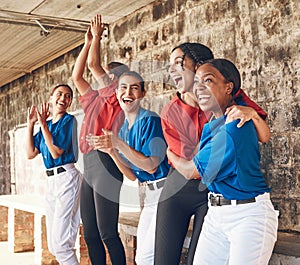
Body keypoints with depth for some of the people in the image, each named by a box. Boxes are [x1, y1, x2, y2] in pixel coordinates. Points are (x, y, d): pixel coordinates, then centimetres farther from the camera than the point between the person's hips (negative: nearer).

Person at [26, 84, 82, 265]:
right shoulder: (47, 124, 14)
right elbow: (31, 154, 10)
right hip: (51, 180, 8)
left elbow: (56, 152, -16)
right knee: (52, 244, 13)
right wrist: (31, 124, 6)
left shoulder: (69, 120, -7)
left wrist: (43, 124, -14)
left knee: (60, 242, -12)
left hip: (67, 177, -8)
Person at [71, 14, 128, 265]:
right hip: (89, 168, 9)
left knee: (108, 234, -10)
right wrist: (88, 42, 27)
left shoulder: (115, 96, -1)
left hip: (105, 164, -9)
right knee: (90, 235, 9)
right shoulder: (96, 99, 21)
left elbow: (93, 63, -7)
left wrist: (97, 35, 8)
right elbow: (77, 76, 27)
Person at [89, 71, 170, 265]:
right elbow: (132, 175, 8)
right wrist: (111, 151, -6)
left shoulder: (150, 120, -14)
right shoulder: (124, 129, 11)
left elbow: (151, 166, -19)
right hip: (150, 194, 9)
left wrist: (119, 144, -22)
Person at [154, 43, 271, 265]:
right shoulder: (170, 112, -1)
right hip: (179, 187, 2)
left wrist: (252, 113, -28)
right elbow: (185, 161, -4)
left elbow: (264, 137, -7)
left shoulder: (230, 98, -4)